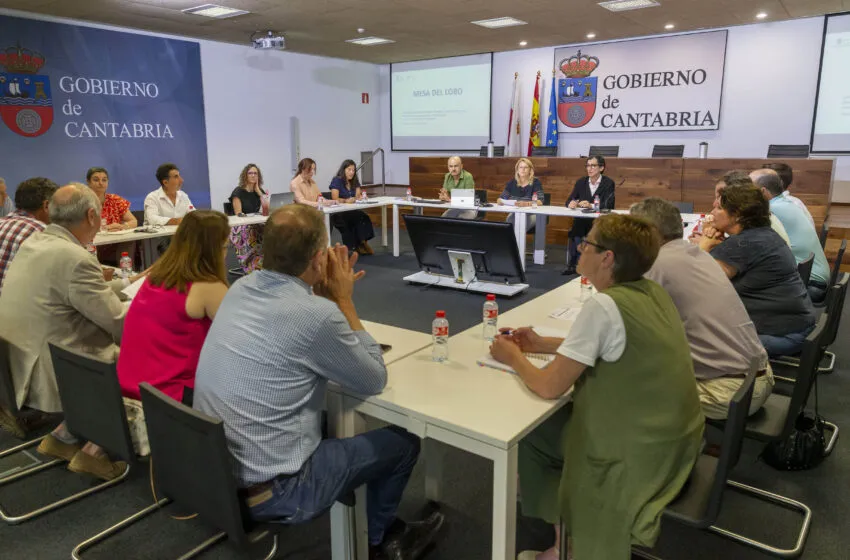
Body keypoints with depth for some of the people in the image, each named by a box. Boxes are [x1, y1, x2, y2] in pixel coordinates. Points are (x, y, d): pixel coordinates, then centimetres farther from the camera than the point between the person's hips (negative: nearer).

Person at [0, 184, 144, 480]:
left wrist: (131, 281, 21)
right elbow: (124, 328, -19)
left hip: (25, 370, 9)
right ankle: (96, 450, 9)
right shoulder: (74, 259, -25)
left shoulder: (34, 242, 3)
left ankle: (64, 435, 21)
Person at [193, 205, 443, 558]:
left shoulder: (240, 288, -2)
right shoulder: (317, 315, -25)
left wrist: (324, 294, 5)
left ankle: (381, 526, 42)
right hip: (268, 490, -8)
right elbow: (375, 381, -9)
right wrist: (343, 300, -6)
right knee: (403, 442, 9)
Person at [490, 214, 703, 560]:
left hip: (642, 451, -8)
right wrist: (543, 344, 11)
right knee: (552, 421, 23)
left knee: (526, 431, 12)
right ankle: (568, 531, 31)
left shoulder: (603, 306, -24)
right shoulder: (653, 292, 1)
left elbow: (549, 387, -20)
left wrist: (514, 357, -1)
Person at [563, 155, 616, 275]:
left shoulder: (608, 183, -1)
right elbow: (569, 201, 5)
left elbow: (608, 205, -14)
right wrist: (572, 203, -21)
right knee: (574, 233, -28)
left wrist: (591, 205, -32)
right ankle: (571, 264, -20)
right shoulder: (581, 182, 10)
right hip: (582, 220, 2)